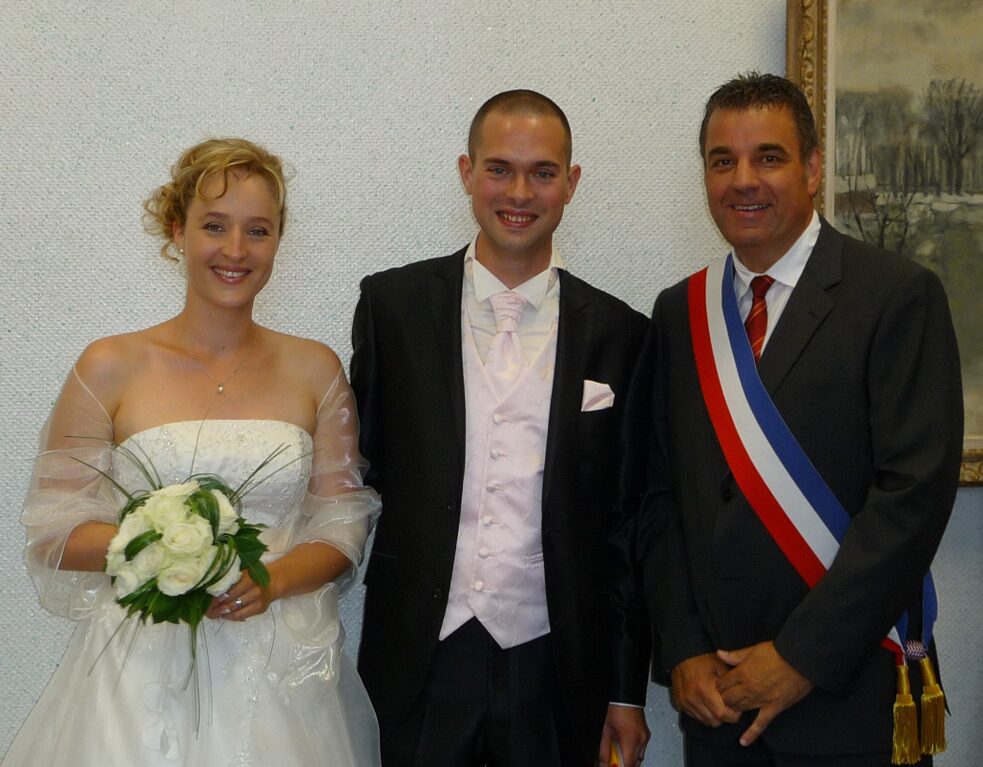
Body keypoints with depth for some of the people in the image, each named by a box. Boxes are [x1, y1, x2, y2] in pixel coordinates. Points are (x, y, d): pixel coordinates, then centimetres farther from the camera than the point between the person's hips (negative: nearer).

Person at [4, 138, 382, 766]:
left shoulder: (315, 369, 3)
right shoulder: (112, 368, -2)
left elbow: (343, 525, 4)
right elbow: (55, 530, -1)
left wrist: (272, 579, -14)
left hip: (281, 675, 2)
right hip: (145, 669, -1)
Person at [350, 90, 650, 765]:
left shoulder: (616, 332, 1)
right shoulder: (393, 304, 0)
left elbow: (626, 524, 4)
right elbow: (364, 463, 7)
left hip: (555, 666, 0)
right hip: (423, 660, 0)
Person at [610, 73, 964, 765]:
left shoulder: (900, 297, -7)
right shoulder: (680, 313, 7)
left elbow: (915, 493, -14)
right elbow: (657, 494, 7)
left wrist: (803, 655, -15)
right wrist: (683, 651, -3)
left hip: (849, 690, -4)